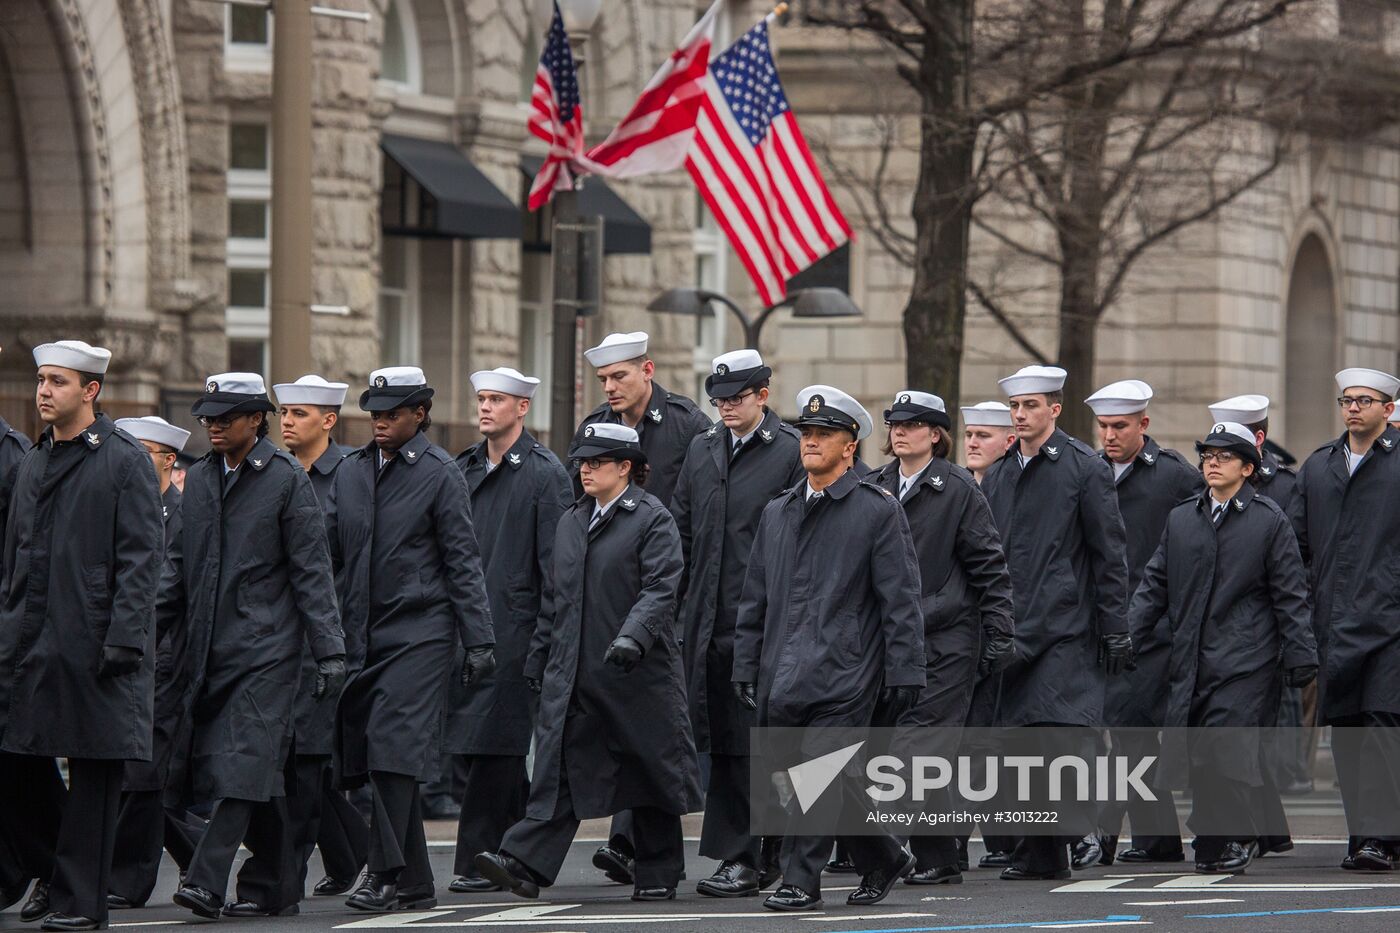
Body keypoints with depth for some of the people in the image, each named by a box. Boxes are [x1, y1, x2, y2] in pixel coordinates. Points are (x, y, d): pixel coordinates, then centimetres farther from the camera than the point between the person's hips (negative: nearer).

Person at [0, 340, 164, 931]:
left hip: (92, 643, -6)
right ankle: (48, 876, 20)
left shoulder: (125, 461, -4)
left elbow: (141, 557, -9)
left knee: (94, 771, -2)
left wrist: (123, 638, -16)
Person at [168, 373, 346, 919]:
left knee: (244, 762, -14)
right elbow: (183, 567, 20)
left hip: (266, 647, -6)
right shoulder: (199, 479, 13)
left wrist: (330, 650, -8)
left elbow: (311, 571, -5)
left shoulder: (286, 479, -4)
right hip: (211, 647, 6)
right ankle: (274, 886, 15)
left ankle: (208, 880, -21)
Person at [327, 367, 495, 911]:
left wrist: (479, 640, -6)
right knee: (363, 757, 4)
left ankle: (386, 874, -15)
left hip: (419, 634, -6)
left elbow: (463, 562, -3)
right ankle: (414, 884, 10)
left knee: (394, 749, -16)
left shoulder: (440, 474, -2)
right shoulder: (351, 472, 14)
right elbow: (329, 552, 16)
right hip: (361, 635, 6)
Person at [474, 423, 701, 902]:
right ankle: (525, 865, -14)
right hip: (572, 674, 5)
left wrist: (632, 637, -30)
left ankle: (657, 875, 16)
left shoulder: (653, 520, -5)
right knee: (558, 770, -5)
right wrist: (538, 658, 19)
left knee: (651, 772, 5)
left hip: (638, 673, -5)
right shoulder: (571, 522, 16)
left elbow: (660, 591, -15)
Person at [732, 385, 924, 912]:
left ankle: (801, 882, -10)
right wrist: (746, 667, 13)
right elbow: (754, 599, 20)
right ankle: (884, 862, 24)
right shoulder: (777, 514, 17)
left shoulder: (878, 512, 0)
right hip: (783, 678, 6)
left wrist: (903, 673, -10)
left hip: (844, 673, -6)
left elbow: (900, 601, -4)